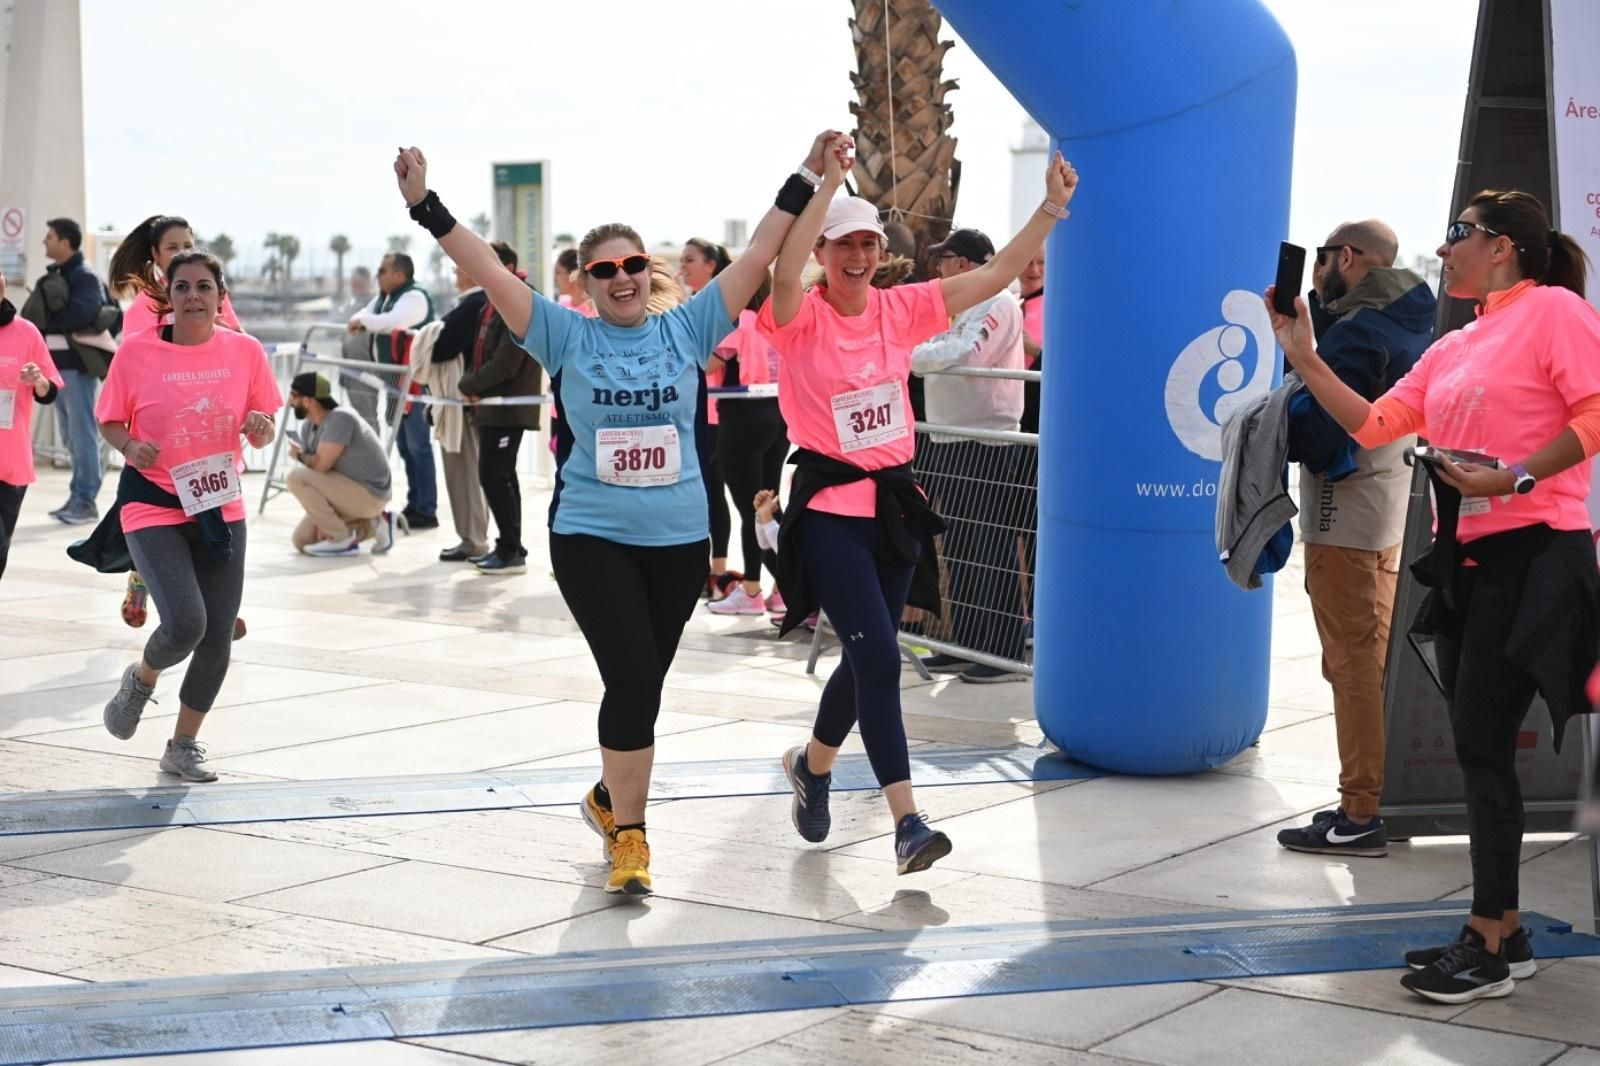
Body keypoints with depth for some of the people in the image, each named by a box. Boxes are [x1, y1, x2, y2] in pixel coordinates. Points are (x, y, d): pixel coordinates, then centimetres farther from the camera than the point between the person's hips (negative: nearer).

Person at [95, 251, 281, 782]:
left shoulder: (245, 351, -1)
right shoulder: (137, 350, -8)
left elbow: (263, 436, 9)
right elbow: (109, 421, 3)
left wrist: (260, 427, -14)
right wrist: (130, 446, -18)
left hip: (221, 506, 3)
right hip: (154, 505, -3)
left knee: (217, 636, 5)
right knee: (185, 624, -19)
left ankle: (184, 746, 25)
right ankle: (141, 679, 17)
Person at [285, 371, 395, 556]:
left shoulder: (340, 419, -24)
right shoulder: (308, 427, 2)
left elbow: (319, 465, -29)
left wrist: (299, 456, -6)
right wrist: (321, 523, -4)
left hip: (370, 494, -9)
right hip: (348, 491, 9)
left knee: (296, 476, -22)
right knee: (301, 540, 10)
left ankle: (341, 539, -10)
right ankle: (372, 524, 12)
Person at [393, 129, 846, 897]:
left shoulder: (687, 328, 3)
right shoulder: (567, 337, -1)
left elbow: (756, 257, 1)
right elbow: (489, 272, -6)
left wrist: (804, 182, -3)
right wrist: (426, 208, -15)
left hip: (679, 539, 3)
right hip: (592, 539, -2)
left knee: (643, 685, 12)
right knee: (632, 682, -10)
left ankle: (609, 799, 36)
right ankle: (629, 834, 5)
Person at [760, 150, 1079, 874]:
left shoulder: (899, 309, 3)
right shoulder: (802, 319, -10)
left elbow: (994, 276, 0)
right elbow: (784, 276, -34)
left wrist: (1052, 208, -9)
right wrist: (826, 185, -37)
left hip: (895, 504, 6)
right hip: (830, 509, -6)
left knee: (868, 658, 15)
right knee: (879, 657, -15)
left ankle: (812, 764, 43)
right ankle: (908, 822, -12)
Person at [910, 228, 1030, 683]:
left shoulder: (999, 305, -11)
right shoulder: (966, 307, 21)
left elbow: (963, 356, -25)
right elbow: (940, 354, 17)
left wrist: (905, 354, -15)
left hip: (986, 446, -10)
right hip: (952, 442, 10)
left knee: (990, 554, -6)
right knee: (960, 551, 12)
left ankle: (1005, 653, -1)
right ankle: (966, 645, 19)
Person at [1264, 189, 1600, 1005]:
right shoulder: (1452, 349, 17)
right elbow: (1373, 425, 14)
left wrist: (1516, 476, -23)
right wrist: (1302, 356, 10)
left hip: (1530, 555, -8)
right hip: (1465, 560, 8)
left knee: (1481, 742, -7)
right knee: (1477, 746, 10)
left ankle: (1491, 945, 1)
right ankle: (1501, 931, 20)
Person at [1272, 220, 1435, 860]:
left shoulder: (1357, 332, -16)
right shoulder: (1401, 323, 14)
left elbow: (1324, 434, -21)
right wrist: (1315, 309, 9)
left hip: (1346, 519, -10)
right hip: (1389, 515, 10)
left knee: (1353, 666, -7)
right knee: (1371, 663, 15)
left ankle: (1360, 817, -5)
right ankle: (1366, 800, 22)